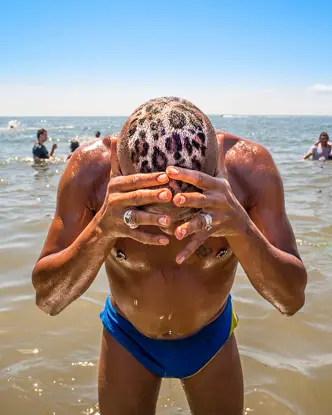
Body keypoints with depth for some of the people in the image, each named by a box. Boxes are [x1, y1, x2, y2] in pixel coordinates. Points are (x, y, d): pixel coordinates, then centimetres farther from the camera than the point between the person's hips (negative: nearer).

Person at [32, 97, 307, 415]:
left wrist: (241, 227, -48)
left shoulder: (248, 166, -30)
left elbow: (292, 299, -28)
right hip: (128, 338, 0)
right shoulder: (93, 168, -30)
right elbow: (47, 299, -28)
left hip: (210, 335, 1)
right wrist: (101, 230, -48)